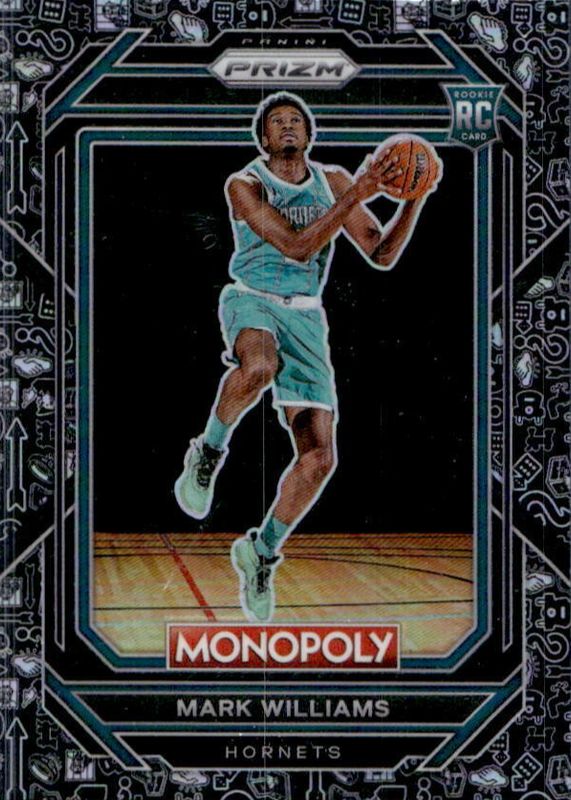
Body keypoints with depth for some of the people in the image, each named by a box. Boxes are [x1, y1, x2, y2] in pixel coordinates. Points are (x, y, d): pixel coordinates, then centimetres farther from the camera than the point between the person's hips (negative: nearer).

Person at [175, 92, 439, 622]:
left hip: (305, 316, 4)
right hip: (252, 301, -4)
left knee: (319, 454, -6)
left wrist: (412, 201, -13)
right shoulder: (244, 185, -7)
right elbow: (296, 247, -20)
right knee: (259, 365, -43)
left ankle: (262, 551, 14)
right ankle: (209, 453, -16)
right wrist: (357, 194, -27)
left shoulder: (333, 181, 6)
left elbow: (382, 254, 4)